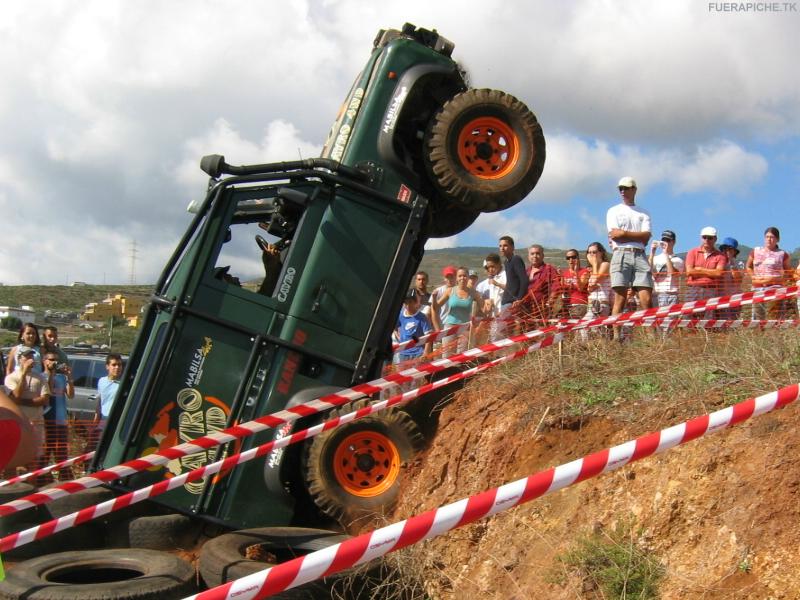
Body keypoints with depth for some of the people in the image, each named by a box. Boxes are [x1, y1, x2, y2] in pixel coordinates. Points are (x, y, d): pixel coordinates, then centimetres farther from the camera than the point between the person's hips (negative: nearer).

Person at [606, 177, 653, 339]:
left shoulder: (644, 213, 19)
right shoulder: (614, 211, 16)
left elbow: (646, 237, 3)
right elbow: (614, 234, 0)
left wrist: (623, 233, -3)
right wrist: (636, 236, 2)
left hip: (639, 255, 2)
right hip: (621, 254, -2)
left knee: (646, 299, -9)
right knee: (620, 298, -9)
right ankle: (616, 336, -12)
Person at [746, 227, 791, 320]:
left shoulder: (782, 254, 5)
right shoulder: (755, 251, 13)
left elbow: (788, 273, 8)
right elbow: (748, 266, 25)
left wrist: (776, 279, -9)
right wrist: (753, 276, 6)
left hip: (774, 289, -3)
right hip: (757, 289, 3)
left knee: (774, 319, -12)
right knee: (757, 318, 4)